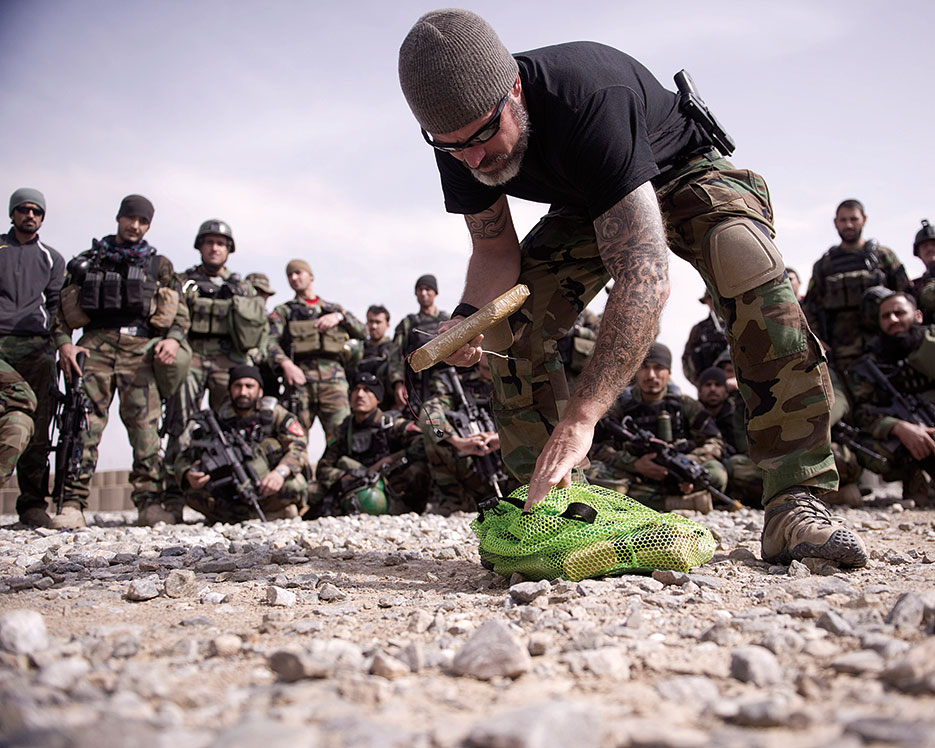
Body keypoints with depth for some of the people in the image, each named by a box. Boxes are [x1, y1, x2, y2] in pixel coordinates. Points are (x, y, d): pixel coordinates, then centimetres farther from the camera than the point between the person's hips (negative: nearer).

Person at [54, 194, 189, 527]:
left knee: (145, 426, -9)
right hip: (95, 346, 0)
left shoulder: (158, 265, 19)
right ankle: (73, 504, -9)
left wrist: (173, 338, -7)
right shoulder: (89, 260, 19)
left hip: (140, 349, 0)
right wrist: (64, 342, -2)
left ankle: (150, 503, -8)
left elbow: (179, 310, 13)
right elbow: (61, 308, 15)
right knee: (84, 423, -9)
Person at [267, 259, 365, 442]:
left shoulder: (334, 309, 25)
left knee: (341, 432, -14)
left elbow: (361, 332, 14)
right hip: (300, 376, -1)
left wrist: (340, 316, -3)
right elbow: (270, 340, 1)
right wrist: (286, 364, -18)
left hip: (333, 377, 1)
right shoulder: (284, 311, 19)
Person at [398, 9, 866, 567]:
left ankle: (795, 503, -32)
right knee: (512, 317, -17)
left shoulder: (587, 99, -43)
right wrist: (468, 316, -34)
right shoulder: (461, 142, -23)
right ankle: (544, 502, -8)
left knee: (748, 265, -35)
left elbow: (647, 276, -49)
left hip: (682, 172, -5)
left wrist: (578, 420, -56)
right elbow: (497, 250, -9)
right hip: (588, 205, 5)